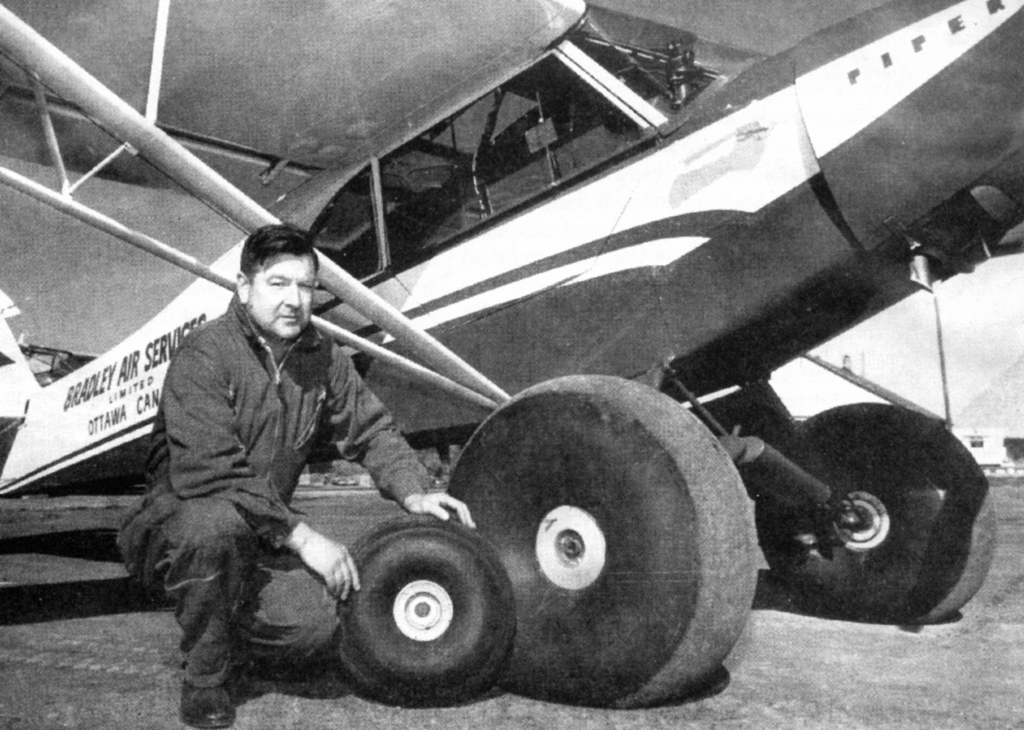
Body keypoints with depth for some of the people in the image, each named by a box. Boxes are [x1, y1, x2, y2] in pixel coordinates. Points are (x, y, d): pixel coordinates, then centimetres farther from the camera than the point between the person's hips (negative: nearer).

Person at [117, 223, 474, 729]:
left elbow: (371, 430, 9)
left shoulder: (322, 358, 2)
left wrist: (412, 492, -9)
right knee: (218, 524, -38)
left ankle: (229, 635, 16)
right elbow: (210, 474, -28)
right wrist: (302, 537, -27)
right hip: (176, 526, -4)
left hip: (262, 535, 5)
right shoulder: (203, 356, -20)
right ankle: (204, 678, -12)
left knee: (314, 626, -19)